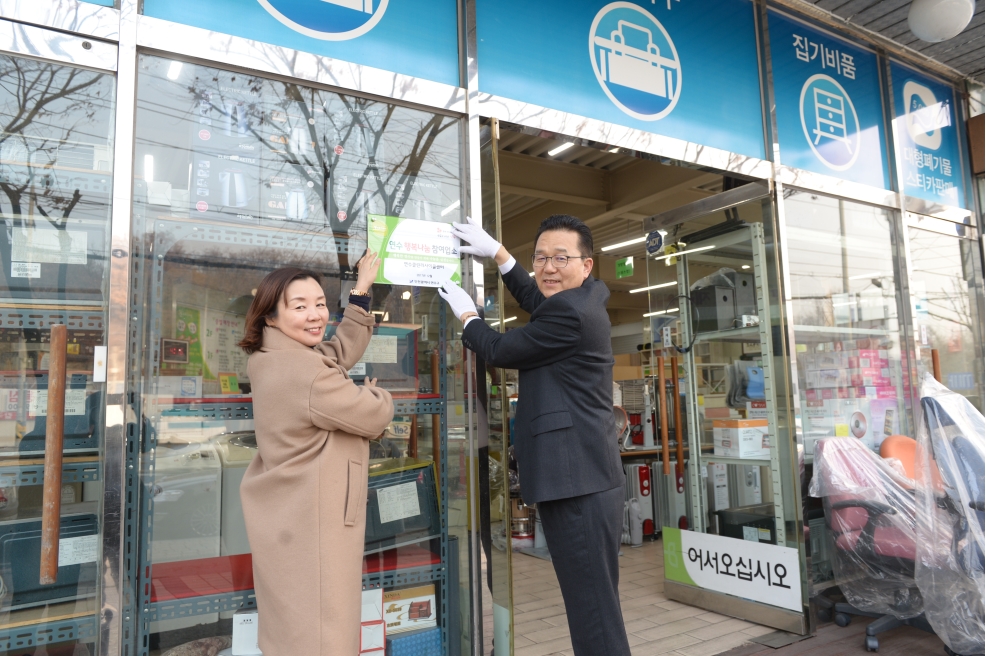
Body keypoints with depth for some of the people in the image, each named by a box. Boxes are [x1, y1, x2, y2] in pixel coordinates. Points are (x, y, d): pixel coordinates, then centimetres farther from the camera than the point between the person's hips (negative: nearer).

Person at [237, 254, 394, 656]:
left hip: (291, 521, 11)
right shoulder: (306, 372, -25)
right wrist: (375, 394, 8)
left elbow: (341, 351, 18)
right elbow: (375, 417, -15)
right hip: (309, 527, -11)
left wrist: (361, 293, 17)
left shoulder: (273, 359, 7)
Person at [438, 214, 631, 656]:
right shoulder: (582, 299, 16)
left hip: (577, 483, -11)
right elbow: (534, 300, 35)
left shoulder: (569, 311, -15)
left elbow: (500, 351, -6)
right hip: (584, 477, 11)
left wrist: (466, 313, 12)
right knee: (595, 603, 18)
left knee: (593, 609, -5)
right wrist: (497, 252, 33)